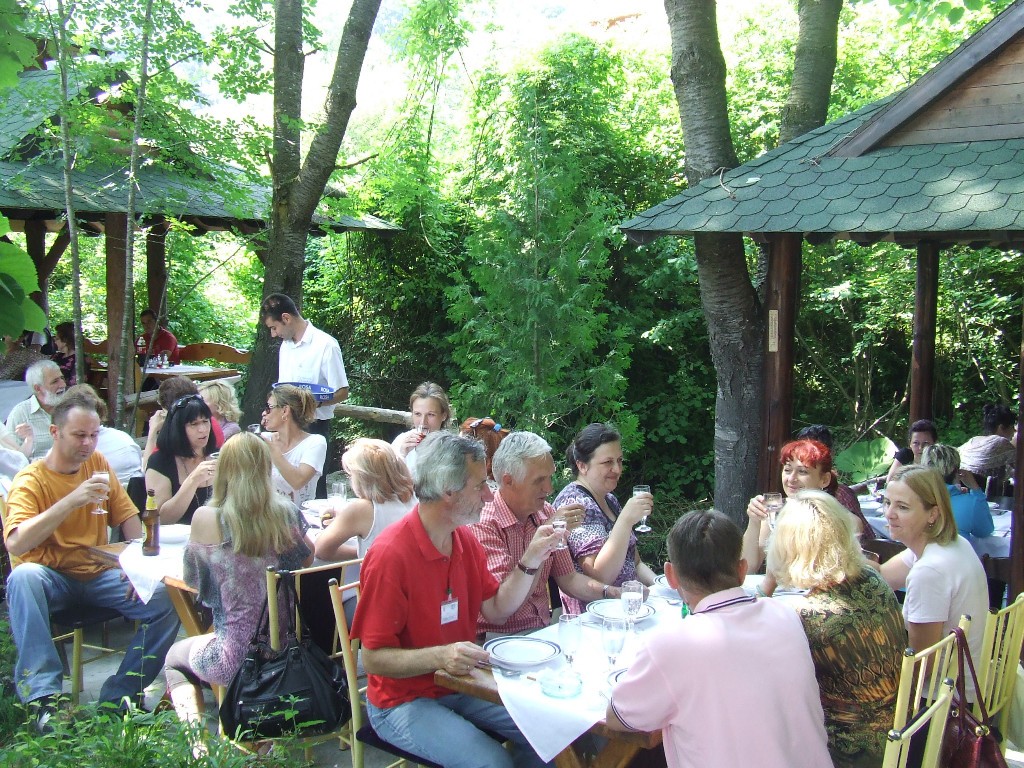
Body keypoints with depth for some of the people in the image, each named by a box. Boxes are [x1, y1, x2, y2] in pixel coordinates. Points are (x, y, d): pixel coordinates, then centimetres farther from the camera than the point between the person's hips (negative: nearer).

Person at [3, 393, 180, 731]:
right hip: (52, 579, -4)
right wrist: (71, 501, -32)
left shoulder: (98, 464, 6)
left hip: (98, 575, 4)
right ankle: (44, 696, -36)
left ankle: (118, 696, -9)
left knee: (165, 601, -19)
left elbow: (129, 517, 10)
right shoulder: (30, 481, -8)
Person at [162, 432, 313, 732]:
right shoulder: (287, 513, -8)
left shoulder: (206, 519, -14)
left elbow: (192, 580, 1)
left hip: (238, 658, -3)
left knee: (174, 657, 30)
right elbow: (308, 559, 11)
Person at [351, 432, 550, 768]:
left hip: (461, 685, 8)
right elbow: (373, 659, -21)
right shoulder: (391, 554, -24)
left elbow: (496, 611, 9)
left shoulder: (465, 539, 2)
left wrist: (531, 560, -4)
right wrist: (439, 656, -35)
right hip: (403, 701, -7)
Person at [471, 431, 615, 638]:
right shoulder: (483, 523, -16)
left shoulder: (547, 514, 7)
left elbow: (567, 578, 14)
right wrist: (546, 535, -25)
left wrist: (610, 592, -5)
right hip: (501, 638, -7)